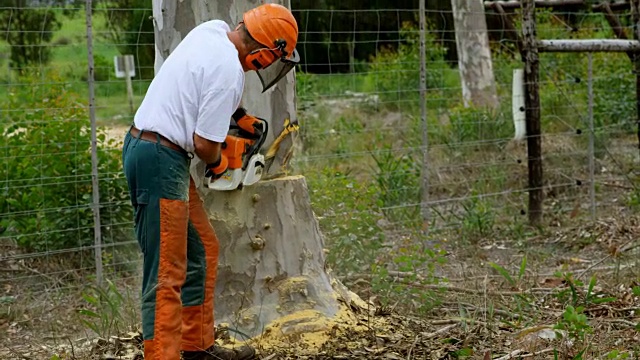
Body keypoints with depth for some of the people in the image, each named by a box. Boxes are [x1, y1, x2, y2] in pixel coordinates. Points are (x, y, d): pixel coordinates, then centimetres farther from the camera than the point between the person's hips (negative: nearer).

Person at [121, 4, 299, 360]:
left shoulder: (214, 29, 6)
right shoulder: (229, 72, -21)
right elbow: (205, 144, -17)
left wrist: (240, 115, 25)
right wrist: (218, 163, 4)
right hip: (161, 160, -10)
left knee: (201, 251, 17)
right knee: (167, 275, -9)